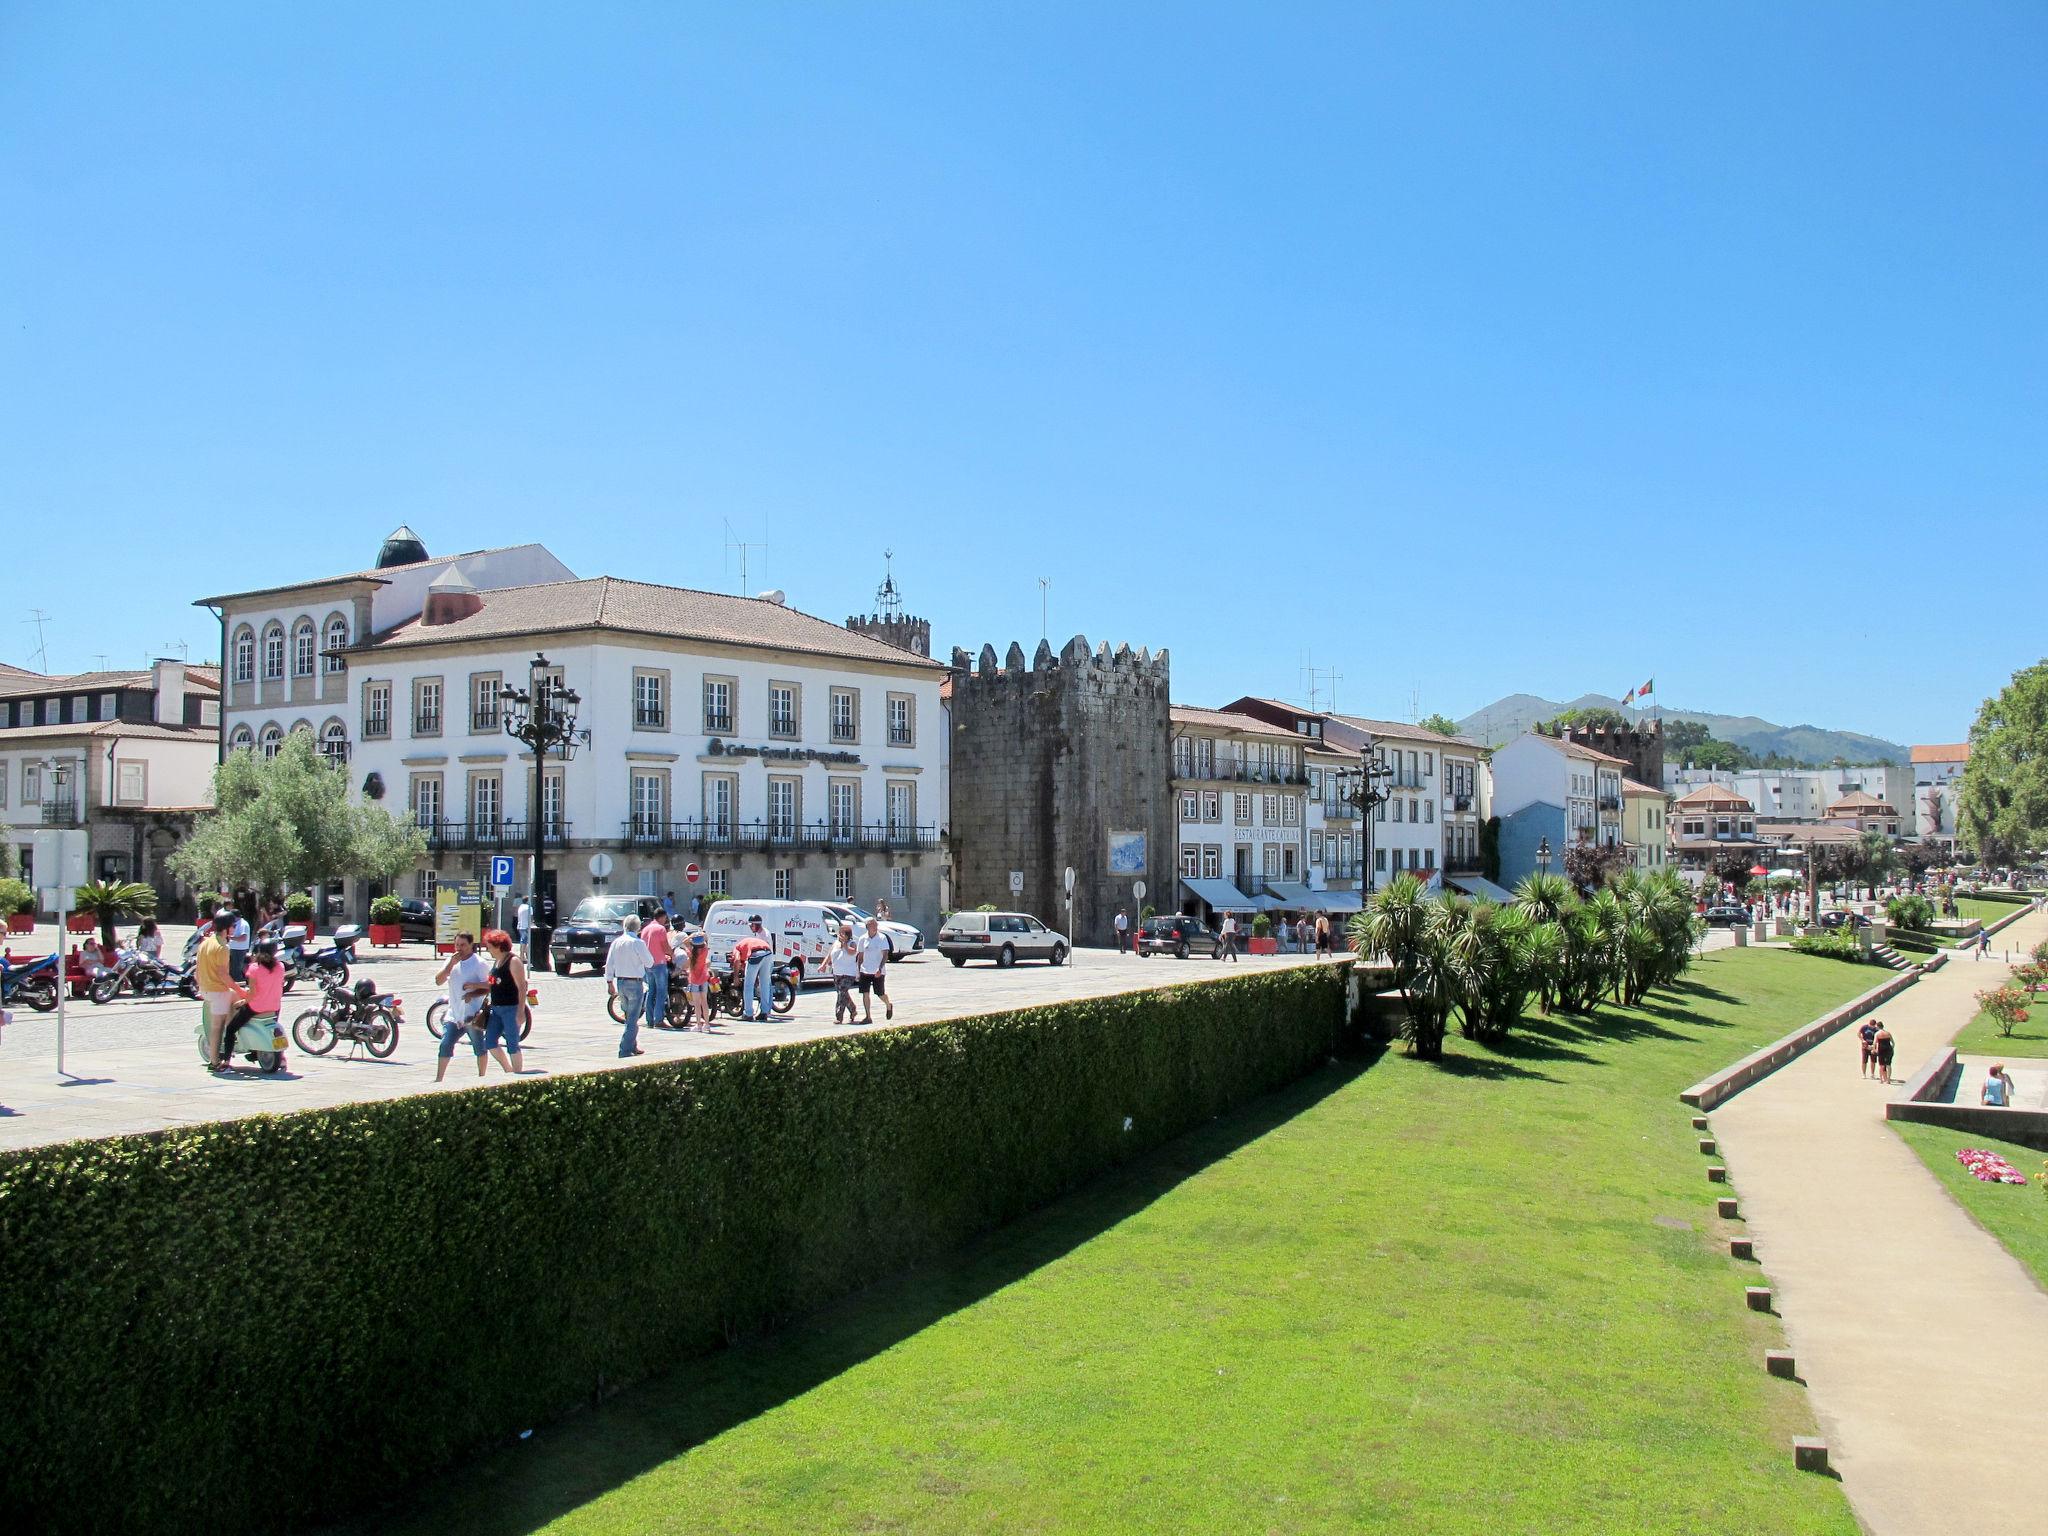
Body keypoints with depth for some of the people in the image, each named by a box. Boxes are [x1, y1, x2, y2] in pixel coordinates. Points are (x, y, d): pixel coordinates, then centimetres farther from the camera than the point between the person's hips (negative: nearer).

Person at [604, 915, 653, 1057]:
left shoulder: (616, 942, 3)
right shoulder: (637, 943, -14)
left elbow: (609, 964, 6)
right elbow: (649, 962, -8)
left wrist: (610, 983, 14)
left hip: (620, 982, 6)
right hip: (635, 983, -6)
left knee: (629, 1017, 20)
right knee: (632, 1019, -2)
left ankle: (632, 1047, 27)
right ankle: (625, 1050, -6)